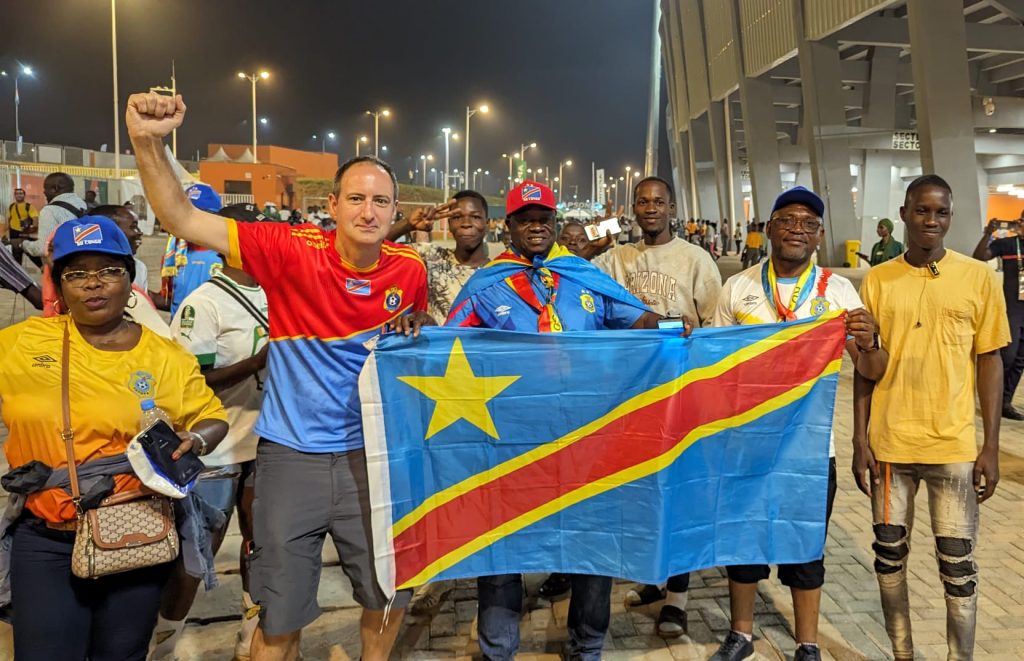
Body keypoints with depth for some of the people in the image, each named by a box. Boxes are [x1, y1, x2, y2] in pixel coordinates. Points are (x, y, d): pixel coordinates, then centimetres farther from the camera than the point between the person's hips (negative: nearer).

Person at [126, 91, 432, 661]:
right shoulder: (293, 251, -14)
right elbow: (185, 221, -21)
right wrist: (148, 142, -35)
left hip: (371, 454, 3)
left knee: (391, 593, 19)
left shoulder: (410, 268, -5)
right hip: (292, 455, -2)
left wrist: (414, 325, -3)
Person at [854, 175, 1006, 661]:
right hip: (889, 442, 2)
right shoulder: (877, 280, 1)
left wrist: (991, 447, -1)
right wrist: (860, 441, 1)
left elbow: (990, 362, 2)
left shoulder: (978, 278, -1)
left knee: (957, 565, 5)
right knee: (890, 554, 12)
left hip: (954, 445, -1)